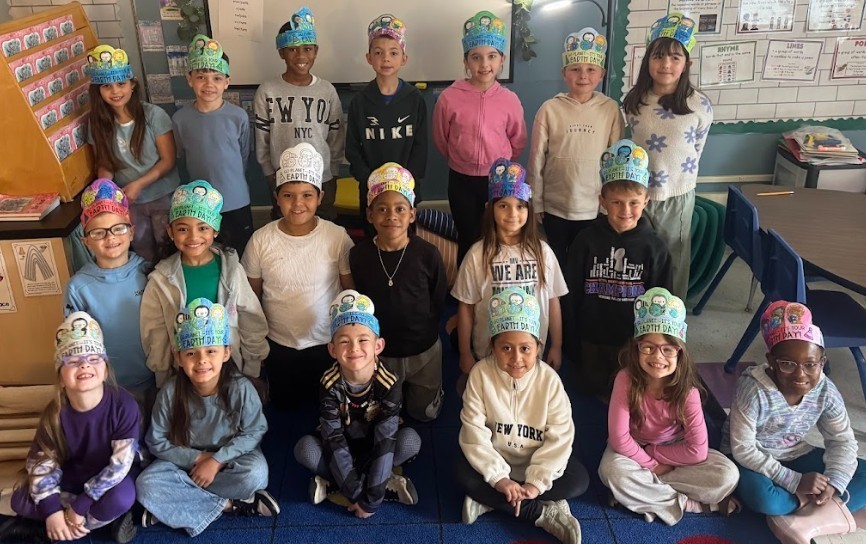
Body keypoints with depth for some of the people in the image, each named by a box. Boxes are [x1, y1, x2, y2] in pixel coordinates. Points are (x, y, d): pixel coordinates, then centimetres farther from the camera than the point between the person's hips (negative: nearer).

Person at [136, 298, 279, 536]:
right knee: (146, 485, -24)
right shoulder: (170, 392, -17)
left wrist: (217, 460, -24)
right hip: (186, 460, 2)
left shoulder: (241, 388, -21)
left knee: (256, 473, -33)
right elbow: (157, 442, -9)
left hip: (230, 458, -2)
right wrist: (197, 458, -19)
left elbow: (253, 432, -14)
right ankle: (229, 504, -20)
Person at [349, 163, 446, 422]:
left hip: (423, 351, -1)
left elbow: (438, 302, -6)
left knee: (425, 412, 20)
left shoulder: (428, 254, -19)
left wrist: (423, 331, -1)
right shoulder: (358, 255, -15)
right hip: (379, 351, 1)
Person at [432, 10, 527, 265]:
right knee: (468, 239, 14)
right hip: (462, 180, 0)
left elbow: (518, 142, 7)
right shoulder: (449, 97, -11)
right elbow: (440, 139, 3)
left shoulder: (510, 100, -8)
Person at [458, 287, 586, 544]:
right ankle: (545, 512, -20)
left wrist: (537, 482, -26)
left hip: (537, 458, 1)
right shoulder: (481, 374, -19)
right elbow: (474, 431, -19)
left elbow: (560, 436, -18)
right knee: (466, 475, -29)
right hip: (495, 458, -1)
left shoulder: (549, 379, -18)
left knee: (578, 480, -21)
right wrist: (498, 477, -26)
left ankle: (491, 501, -19)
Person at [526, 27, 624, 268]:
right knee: (556, 264, 15)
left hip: (595, 206, 1)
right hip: (555, 206, -1)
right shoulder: (550, 109, -8)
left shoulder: (611, 110, -5)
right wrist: (535, 203, -2)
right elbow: (536, 160, -4)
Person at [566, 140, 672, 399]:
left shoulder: (653, 247, -10)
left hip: (636, 339, 0)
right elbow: (572, 291, -4)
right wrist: (573, 336, -1)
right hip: (593, 339, 0)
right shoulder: (587, 240, -10)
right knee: (593, 390, 19)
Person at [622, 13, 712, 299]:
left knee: (673, 261, 14)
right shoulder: (634, 100, -6)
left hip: (676, 196, -2)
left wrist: (678, 176, 9)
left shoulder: (700, 105, -13)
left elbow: (695, 151, 1)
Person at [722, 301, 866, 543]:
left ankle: (804, 519, -18)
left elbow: (843, 441, -4)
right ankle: (823, 507, -11)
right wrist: (795, 482, -29)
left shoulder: (826, 392, -15)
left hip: (794, 456, 6)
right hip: (751, 458, -6)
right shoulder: (754, 390, -30)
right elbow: (742, 449, -27)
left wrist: (833, 483, -22)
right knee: (760, 494, -38)